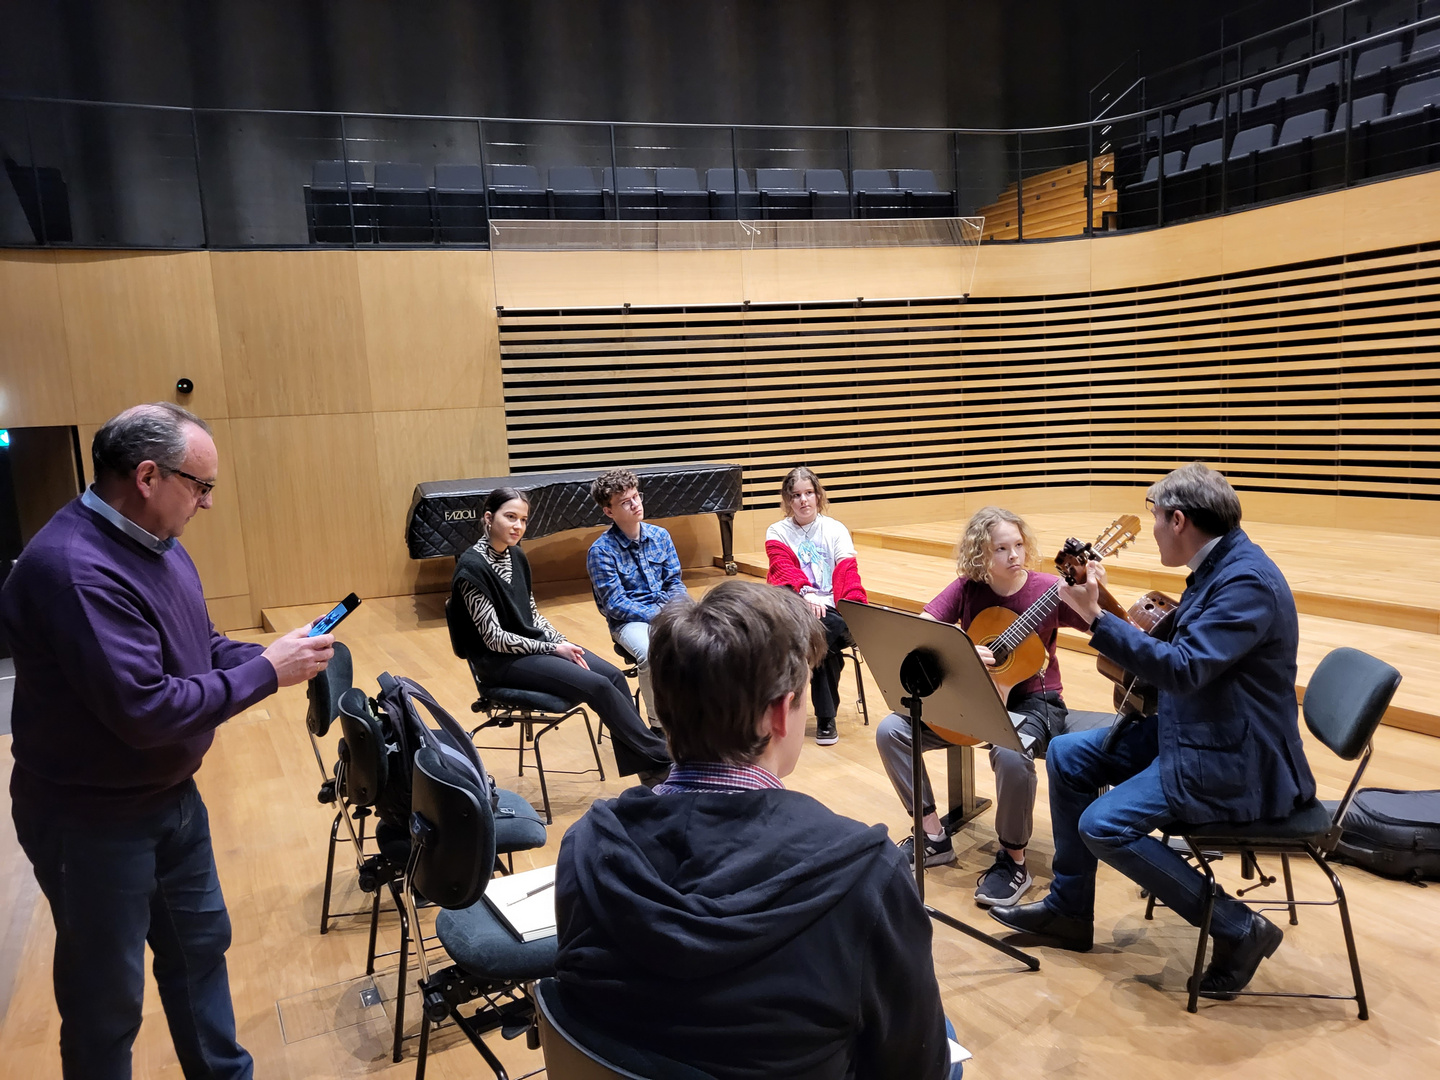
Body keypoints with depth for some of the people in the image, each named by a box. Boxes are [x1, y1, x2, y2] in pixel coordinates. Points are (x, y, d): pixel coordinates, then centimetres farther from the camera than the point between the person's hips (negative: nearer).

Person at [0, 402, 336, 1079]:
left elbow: (200, 648, 11)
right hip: (93, 821, -9)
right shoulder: (73, 568, -29)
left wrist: (277, 656, -7)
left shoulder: (156, 543, 1)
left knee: (201, 946, 23)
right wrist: (266, 672, -23)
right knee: (108, 997, 10)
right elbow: (145, 710, -32)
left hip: (171, 796, 9)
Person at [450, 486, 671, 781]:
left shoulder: (516, 555, 5)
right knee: (597, 686, -20)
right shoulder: (472, 568, -19)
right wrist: (553, 649, -16)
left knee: (613, 674, -11)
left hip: (535, 643, 8)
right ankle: (660, 758, -8)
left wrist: (561, 641, -4)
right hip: (502, 660, -8)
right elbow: (495, 638, -19)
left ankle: (647, 769, -6)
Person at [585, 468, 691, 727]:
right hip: (629, 620, -4)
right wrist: (658, 617, -21)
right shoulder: (601, 551, -9)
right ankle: (658, 724, -15)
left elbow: (674, 583, 10)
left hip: (667, 611, 4)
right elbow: (615, 604, -12)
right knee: (652, 654, -37)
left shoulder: (660, 536, 6)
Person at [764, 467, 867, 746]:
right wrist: (805, 591, -30)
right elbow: (785, 568, -9)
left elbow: (848, 573, 0)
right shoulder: (777, 532, 10)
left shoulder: (835, 530, 12)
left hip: (830, 610, 1)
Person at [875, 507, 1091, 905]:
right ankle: (934, 837, 4)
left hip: (1033, 701, -4)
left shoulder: (1049, 590, -12)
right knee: (891, 730, -12)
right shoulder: (967, 588, -5)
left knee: (1011, 753, -38)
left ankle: (1013, 861, -12)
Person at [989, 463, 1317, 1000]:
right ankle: (1069, 910, 18)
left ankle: (1238, 929, -2)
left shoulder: (1248, 580, -23)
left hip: (1236, 762, -10)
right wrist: (1144, 632, 4)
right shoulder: (1217, 565, 8)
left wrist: (1096, 616, -31)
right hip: (1191, 731, 10)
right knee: (1066, 755, 7)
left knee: (1104, 826, -19)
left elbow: (1183, 669, -32)